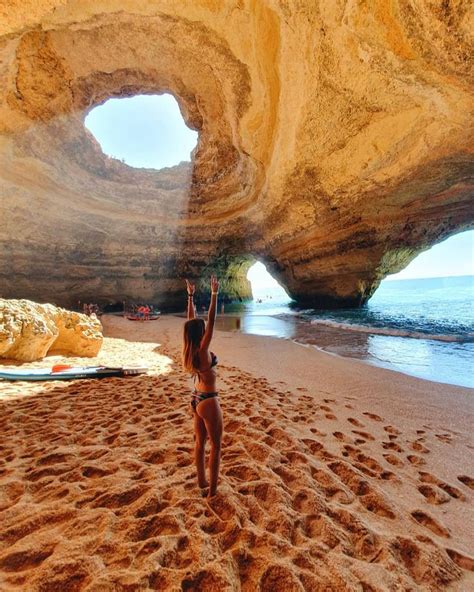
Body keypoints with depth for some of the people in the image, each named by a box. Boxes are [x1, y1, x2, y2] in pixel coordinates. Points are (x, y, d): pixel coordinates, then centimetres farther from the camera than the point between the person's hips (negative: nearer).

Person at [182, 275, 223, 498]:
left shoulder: (188, 348, -6)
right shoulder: (202, 350, -25)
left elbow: (191, 320, 1)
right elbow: (211, 320, -29)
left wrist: (190, 296, 4)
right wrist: (214, 294, -27)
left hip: (196, 399, 8)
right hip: (208, 401, -8)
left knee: (200, 441, 22)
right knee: (216, 445, 11)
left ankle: (202, 481, 39)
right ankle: (212, 489, 25)